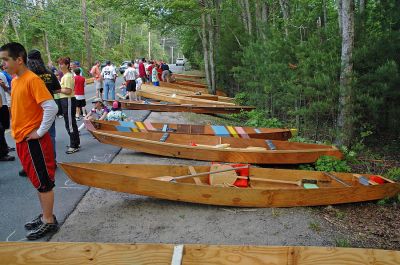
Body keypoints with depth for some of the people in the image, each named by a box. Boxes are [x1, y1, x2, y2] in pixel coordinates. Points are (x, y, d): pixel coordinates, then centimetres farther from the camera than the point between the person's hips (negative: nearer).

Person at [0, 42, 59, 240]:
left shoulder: (32, 79, -16)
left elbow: (51, 107, -24)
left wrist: (40, 132, -18)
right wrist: (19, 132, 14)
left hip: (33, 140, -9)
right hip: (21, 139, 9)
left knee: (43, 181, 2)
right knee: (36, 180, 16)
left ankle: (49, 222, 14)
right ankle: (45, 216, 29)